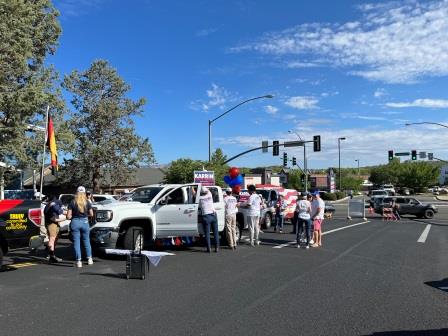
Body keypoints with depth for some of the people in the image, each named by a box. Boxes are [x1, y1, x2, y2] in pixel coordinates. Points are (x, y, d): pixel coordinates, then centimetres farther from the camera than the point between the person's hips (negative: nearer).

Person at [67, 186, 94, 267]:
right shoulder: (87, 202, 0)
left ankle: (78, 261, 3)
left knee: (76, 242, 4)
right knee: (86, 241, 15)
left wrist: (73, 216, 14)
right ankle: (89, 259, 21)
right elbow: (91, 214, 2)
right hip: (85, 222, 2)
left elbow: (68, 216, -6)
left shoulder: (72, 202, -4)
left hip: (75, 222, -1)